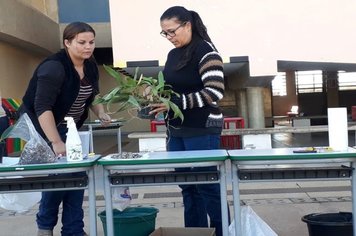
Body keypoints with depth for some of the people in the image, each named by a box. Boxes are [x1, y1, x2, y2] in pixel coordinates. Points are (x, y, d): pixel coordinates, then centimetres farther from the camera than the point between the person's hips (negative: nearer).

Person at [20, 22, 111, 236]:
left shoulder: (91, 66, -2)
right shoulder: (54, 67, -27)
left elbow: (93, 95, 13)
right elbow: (42, 107, -34)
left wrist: (101, 113, -7)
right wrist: (56, 142, -40)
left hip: (68, 128, 7)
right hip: (41, 127, -7)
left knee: (76, 174, 1)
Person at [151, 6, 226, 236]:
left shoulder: (206, 51, -10)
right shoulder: (173, 55, 13)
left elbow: (214, 92, -19)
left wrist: (174, 103, -22)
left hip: (202, 131, -7)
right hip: (177, 131, 8)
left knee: (208, 186, -2)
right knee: (188, 187, 11)